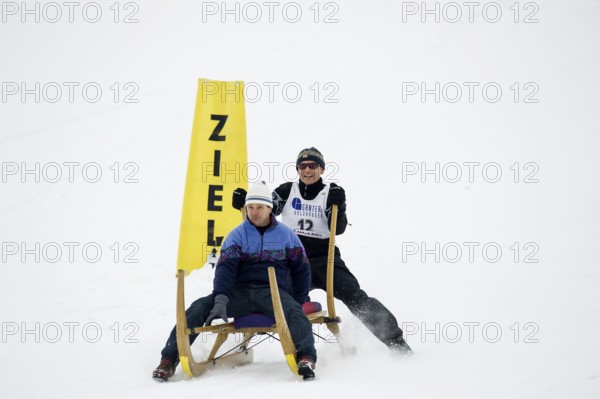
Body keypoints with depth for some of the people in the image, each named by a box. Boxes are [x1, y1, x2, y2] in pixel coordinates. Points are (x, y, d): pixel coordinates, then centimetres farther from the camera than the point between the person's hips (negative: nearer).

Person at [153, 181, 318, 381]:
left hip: (273, 292, -1)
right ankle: (169, 359, -23)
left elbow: (302, 270, 16)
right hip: (240, 292, 1)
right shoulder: (237, 235, 10)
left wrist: (296, 305, 6)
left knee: (294, 314, -37)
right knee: (199, 308, -22)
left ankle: (306, 359, -47)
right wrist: (221, 300, -21)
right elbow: (225, 268, -4)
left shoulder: (286, 235, 11)